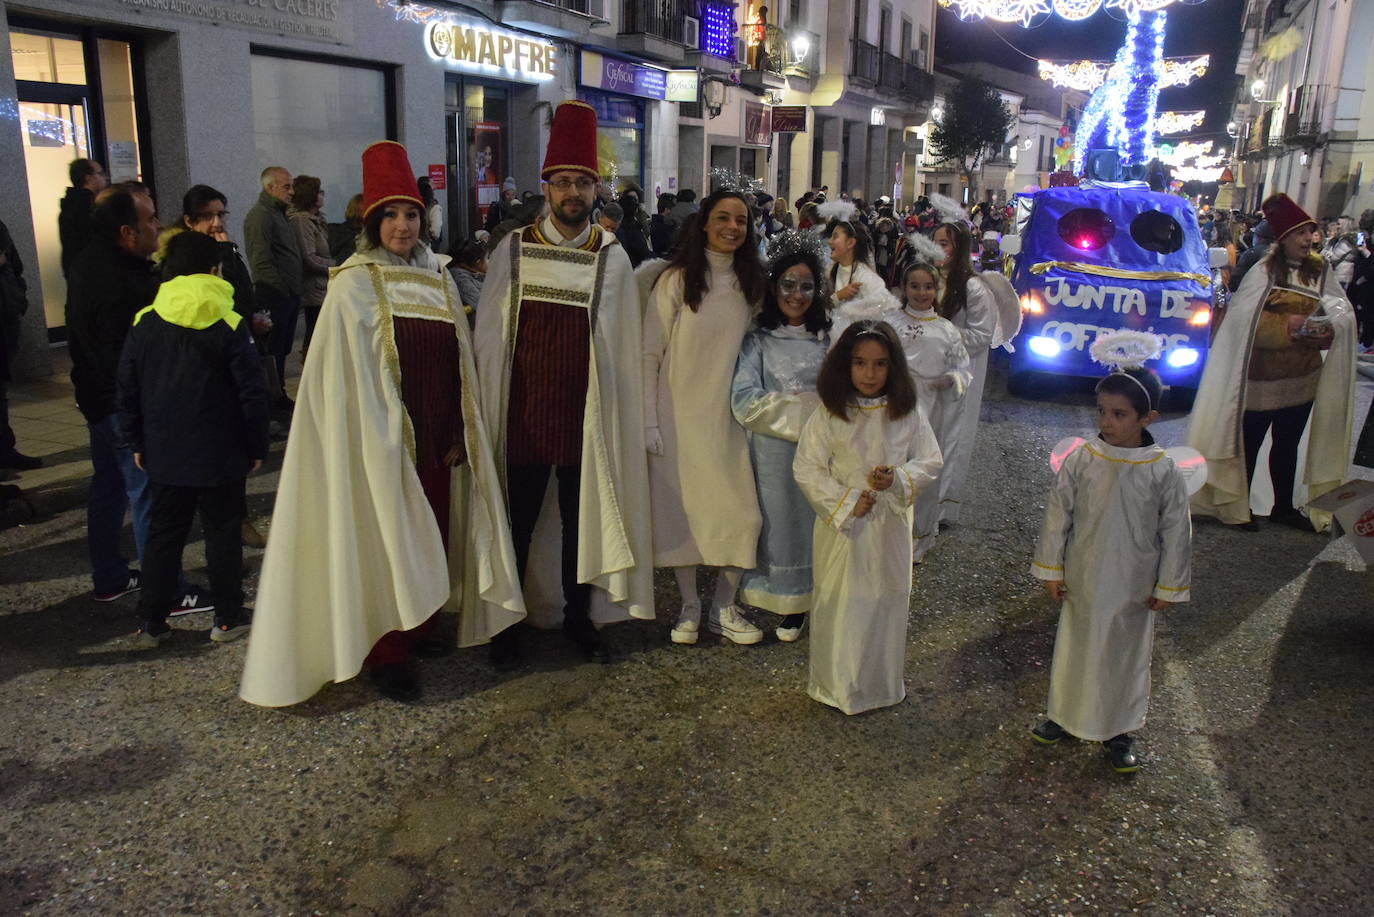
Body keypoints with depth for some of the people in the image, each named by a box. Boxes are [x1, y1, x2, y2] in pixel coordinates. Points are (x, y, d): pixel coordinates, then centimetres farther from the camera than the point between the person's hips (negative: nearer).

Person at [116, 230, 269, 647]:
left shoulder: (143, 322, 1)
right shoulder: (229, 325, -11)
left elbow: (128, 389, 6)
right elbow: (252, 391, -11)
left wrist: (137, 442, 15)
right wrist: (256, 446, -1)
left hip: (163, 455, 4)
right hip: (220, 456, -3)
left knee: (163, 533, 14)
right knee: (223, 533, 9)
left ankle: (152, 623, 20)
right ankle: (227, 619, 17)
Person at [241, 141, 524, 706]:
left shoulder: (439, 277, 8)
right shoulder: (354, 283, -8)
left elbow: (456, 363, 10)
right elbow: (347, 373, -11)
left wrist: (457, 435, 5)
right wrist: (380, 441, -14)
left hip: (438, 440, 6)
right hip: (382, 442, -5)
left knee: (433, 538, 12)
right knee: (387, 543, 1)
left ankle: (421, 628, 30)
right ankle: (385, 652, 13)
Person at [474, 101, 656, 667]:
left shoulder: (612, 258, 3)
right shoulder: (513, 251, 1)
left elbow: (622, 343, 4)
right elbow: (489, 336, 3)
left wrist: (620, 411, 0)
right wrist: (489, 408, 0)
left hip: (586, 413, 1)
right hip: (523, 412, -1)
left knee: (582, 519, 11)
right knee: (517, 521, 8)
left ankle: (579, 618, 28)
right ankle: (509, 623, 24)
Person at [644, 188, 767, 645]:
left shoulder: (751, 284, 7)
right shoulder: (675, 281, -6)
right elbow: (650, 354, -6)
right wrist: (649, 421, -10)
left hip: (730, 416, 4)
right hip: (681, 414, -3)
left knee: (742, 511, 0)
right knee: (683, 508, 4)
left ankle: (724, 608, 17)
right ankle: (689, 607, 21)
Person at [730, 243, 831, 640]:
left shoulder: (827, 339, 8)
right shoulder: (757, 339, -1)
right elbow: (744, 402, -12)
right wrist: (804, 406, -10)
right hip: (774, 454, -2)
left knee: (817, 525, 5)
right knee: (780, 522, 5)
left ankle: (815, 600, 21)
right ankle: (790, 607, 21)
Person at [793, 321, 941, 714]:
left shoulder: (907, 413, -3)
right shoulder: (829, 415, -11)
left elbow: (930, 462, 3)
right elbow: (806, 469, -8)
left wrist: (899, 477, -17)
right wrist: (846, 503, -14)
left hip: (891, 526, 3)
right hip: (842, 526, -2)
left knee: (888, 603, 14)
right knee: (841, 605, 7)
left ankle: (884, 684, 35)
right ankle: (837, 686, 26)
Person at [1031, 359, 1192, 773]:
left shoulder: (1163, 471, -15)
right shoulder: (1081, 460, -12)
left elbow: (1176, 532, -5)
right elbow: (1057, 514, -3)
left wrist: (1168, 587, -1)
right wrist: (1050, 569, 1)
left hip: (1134, 589, -1)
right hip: (1082, 582, 1)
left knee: (1126, 656, 15)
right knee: (1074, 648, 17)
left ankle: (1117, 732, 33)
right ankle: (1064, 715, 38)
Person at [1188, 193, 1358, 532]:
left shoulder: (1319, 269, 7)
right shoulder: (1265, 271, -10)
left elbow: (1340, 309, 8)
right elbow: (1242, 315, -18)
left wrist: (1329, 326, -14)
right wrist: (1286, 324, -25)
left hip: (1303, 375, 6)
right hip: (1263, 375, -6)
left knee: (1288, 445, 16)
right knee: (1249, 443, 4)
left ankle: (1285, 507, 28)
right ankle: (1238, 506, 16)